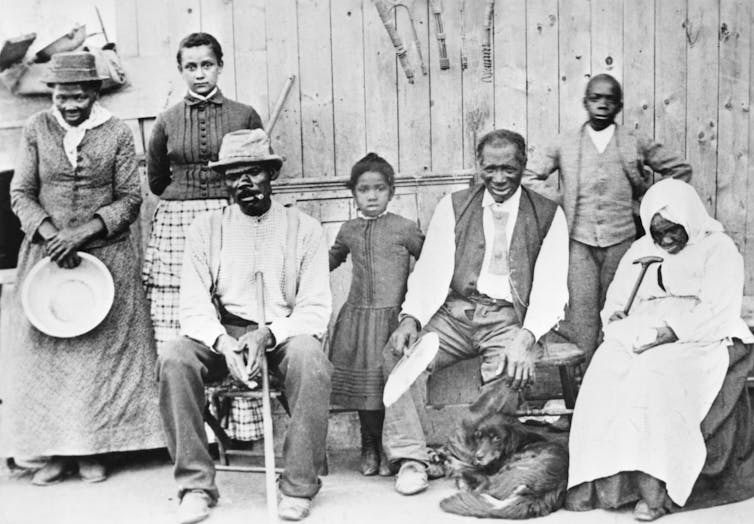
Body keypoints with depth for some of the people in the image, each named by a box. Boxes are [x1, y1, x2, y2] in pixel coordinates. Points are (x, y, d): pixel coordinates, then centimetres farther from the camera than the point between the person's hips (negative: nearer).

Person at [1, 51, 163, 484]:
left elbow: (130, 199, -3)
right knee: (45, 350, 0)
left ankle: (94, 451, 10)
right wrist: (50, 234, -12)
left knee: (103, 350, 0)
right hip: (46, 254, 2)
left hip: (106, 255, -1)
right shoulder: (36, 129, 4)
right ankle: (58, 452, 9)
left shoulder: (118, 133, 0)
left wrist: (83, 233, -14)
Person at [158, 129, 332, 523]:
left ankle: (298, 487, -20)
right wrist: (222, 343, -20)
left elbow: (315, 308, -2)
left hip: (284, 334, -1)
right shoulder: (206, 228, 8)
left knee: (310, 359, -35)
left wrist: (269, 335, -20)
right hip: (222, 336, 2)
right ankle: (196, 485, -18)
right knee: (174, 358, -28)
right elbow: (193, 305, 1)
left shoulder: (304, 229, 4)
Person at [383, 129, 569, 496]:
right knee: (398, 352, -22)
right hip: (455, 312, 3)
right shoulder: (454, 206, 12)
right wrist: (410, 317, -13)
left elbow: (551, 286, -3)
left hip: (509, 319, -2)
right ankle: (410, 458, -13)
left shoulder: (548, 216, 5)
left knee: (509, 372, -33)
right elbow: (431, 270, 5)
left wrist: (526, 336, -21)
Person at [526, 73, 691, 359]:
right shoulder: (565, 144, 6)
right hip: (579, 241, 0)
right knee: (581, 310, -7)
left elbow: (680, 169, 13)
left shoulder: (636, 143, 5)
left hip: (621, 239, 0)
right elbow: (533, 176, 12)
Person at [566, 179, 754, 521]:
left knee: (653, 378, -34)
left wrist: (666, 332, -21)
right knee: (606, 371, -26)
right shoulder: (640, 251, 20)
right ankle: (601, 481, -29)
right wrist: (617, 321, -7)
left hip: (701, 342, -4)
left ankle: (655, 489, -32)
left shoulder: (718, 249, 3)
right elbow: (614, 305, 17)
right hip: (645, 342, 5)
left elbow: (717, 314, -10)